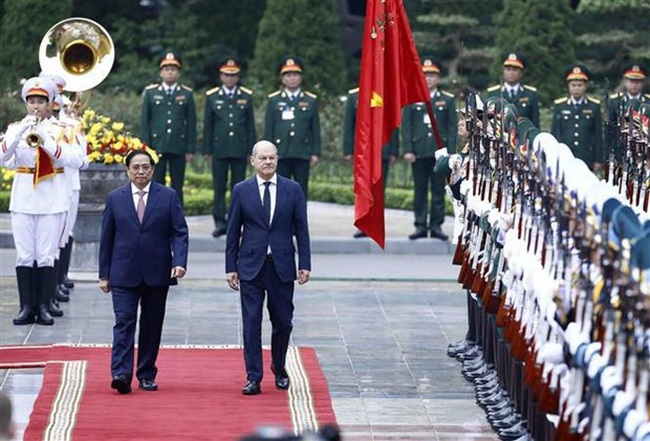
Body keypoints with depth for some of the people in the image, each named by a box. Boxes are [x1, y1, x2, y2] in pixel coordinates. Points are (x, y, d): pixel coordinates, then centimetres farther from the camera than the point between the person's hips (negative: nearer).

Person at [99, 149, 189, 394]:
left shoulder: (169, 197, 4)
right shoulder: (115, 198, 6)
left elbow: (180, 233, 0)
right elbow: (107, 238, 8)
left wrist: (179, 262, -15)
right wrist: (104, 274, 6)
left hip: (156, 273, 1)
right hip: (124, 273, -1)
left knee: (152, 325, 6)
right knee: (124, 322, -10)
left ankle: (146, 374, 15)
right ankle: (121, 374, -19)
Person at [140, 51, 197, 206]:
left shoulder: (187, 94, 6)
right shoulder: (150, 92, 6)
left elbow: (191, 123, 5)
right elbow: (144, 121, 5)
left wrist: (190, 149, -1)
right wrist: (145, 147, -2)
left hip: (179, 147, 0)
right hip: (157, 146, 0)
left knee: (177, 187, 4)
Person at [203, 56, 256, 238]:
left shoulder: (246, 96, 7)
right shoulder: (212, 97, 5)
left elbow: (250, 125, 8)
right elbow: (208, 125, 6)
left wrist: (251, 148, 4)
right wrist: (207, 150, 3)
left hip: (240, 150, 1)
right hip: (219, 149, -1)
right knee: (219, 187, -1)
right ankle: (220, 222, 2)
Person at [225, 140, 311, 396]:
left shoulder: (293, 190, 4)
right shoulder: (241, 191, 4)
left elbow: (301, 229, 5)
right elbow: (233, 232, 5)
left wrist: (305, 264, -1)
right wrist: (231, 267, 1)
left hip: (282, 266, 0)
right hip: (251, 266, 0)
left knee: (283, 322, 6)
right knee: (251, 322, -2)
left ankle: (279, 368, 29)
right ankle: (253, 377, 2)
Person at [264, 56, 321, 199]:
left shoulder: (311, 100, 8)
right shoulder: (274, 100, 7)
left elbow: (315, 129, 7)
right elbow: (268, 129, 6)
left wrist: (315, 153, 1)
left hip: (302, 154, 0)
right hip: (281, 154, 0)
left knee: (301, 191, 2)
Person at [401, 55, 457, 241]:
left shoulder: (448, 100, 8)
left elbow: (452, 127, 5)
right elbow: (406, 126, 4)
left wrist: (450, 152, -3)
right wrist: (407, 150, -5)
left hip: (439, 152, 0)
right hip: (419, 152, 0)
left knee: (439, 190, 1)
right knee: (420, 190, 2)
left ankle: (436, 225, 6)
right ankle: (420, 225, 6)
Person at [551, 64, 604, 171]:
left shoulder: (594, 106, 5)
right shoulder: (559, 106, 6)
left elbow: (598, 135, 5)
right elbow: (554, 133, 7)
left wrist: (598, 160, 2)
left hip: (587, 162, 0)